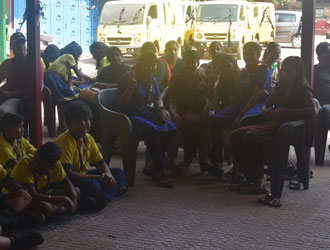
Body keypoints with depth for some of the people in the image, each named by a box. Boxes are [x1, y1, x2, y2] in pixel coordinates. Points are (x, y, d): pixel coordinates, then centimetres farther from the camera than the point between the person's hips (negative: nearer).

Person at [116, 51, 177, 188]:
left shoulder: (152, 80, 13)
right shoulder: (128, 78, -9)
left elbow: (158, 98, 26)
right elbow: (120, 104, -12)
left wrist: (160, 109, 4)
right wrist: (130, 88, -26)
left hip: (147, 113, 7)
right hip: (131, 115, -7)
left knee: (170, 127, -21)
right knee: (152, 130, -35)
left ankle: (152, 165, -11)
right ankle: (160, 172, -25)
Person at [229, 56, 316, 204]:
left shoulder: (303, 90, -1)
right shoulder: (281, 88, 22)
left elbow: (312, 111, -17)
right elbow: (266, 105, 27)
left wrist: (284, 112, -18)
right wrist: (266, 111, 1)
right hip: (271, 123, 8)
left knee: (250, 136, -32)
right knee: (235, 135, -9)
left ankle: (258, 182, -24)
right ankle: (250, 178, -10)